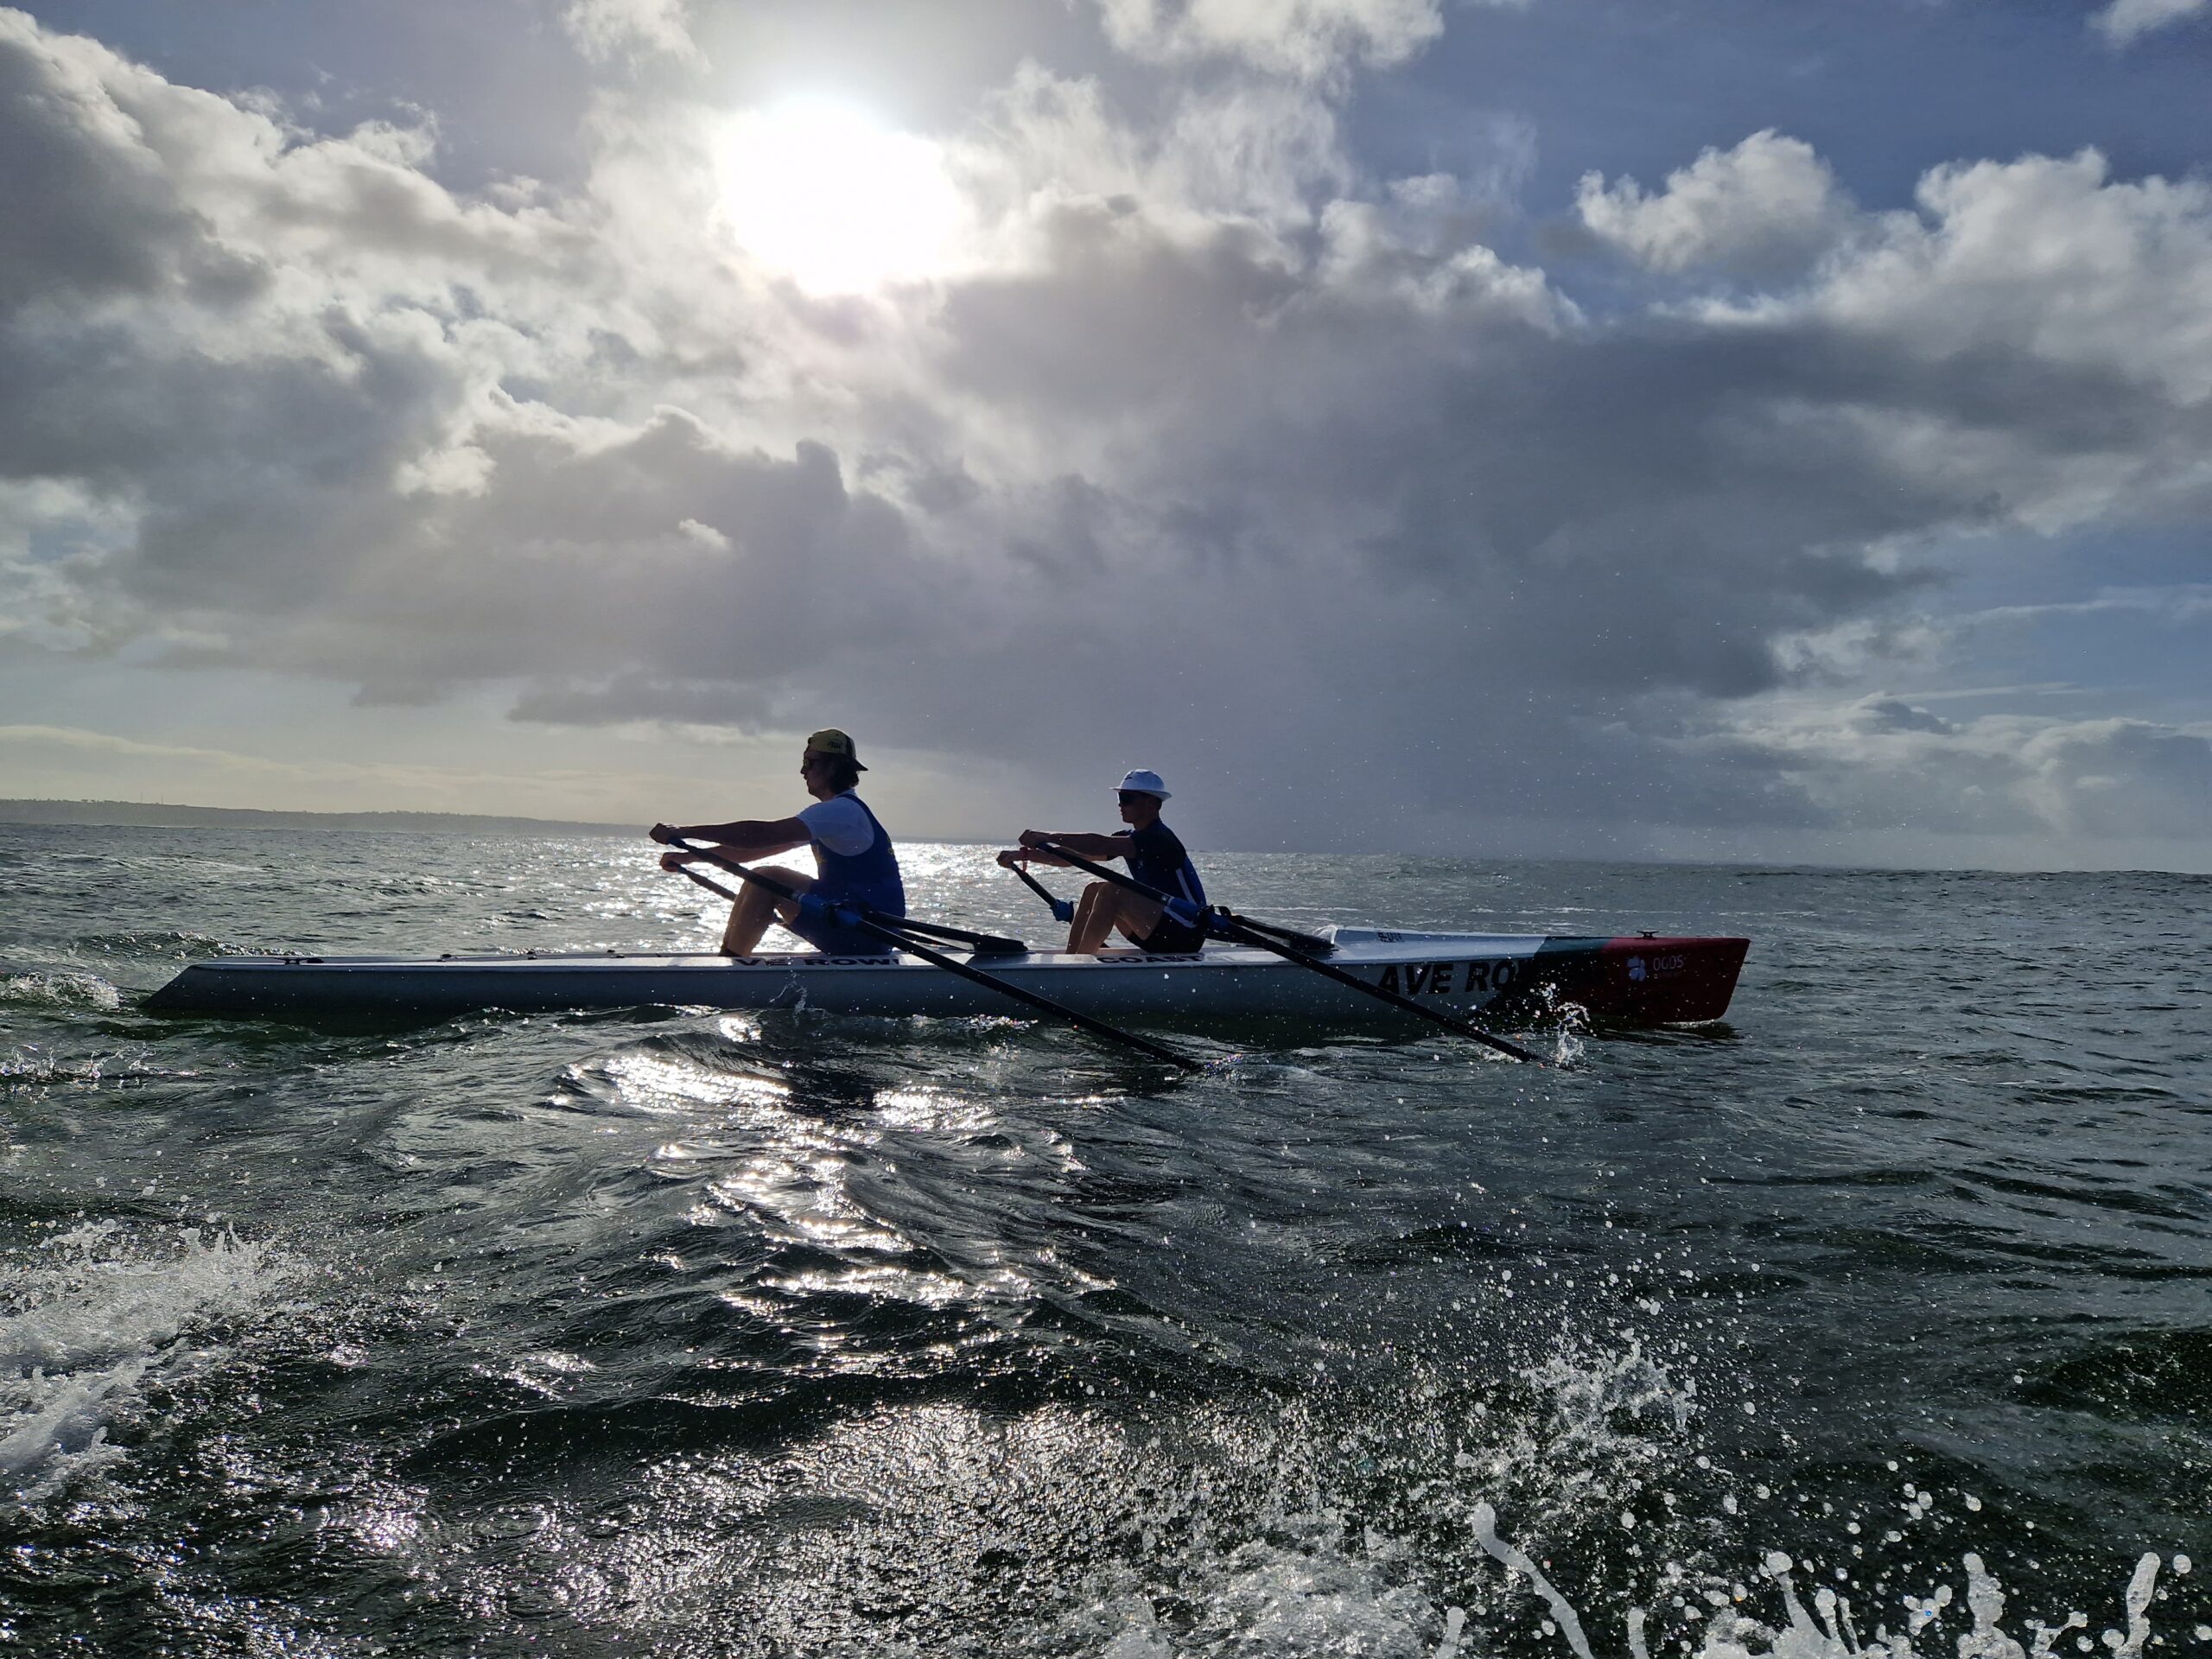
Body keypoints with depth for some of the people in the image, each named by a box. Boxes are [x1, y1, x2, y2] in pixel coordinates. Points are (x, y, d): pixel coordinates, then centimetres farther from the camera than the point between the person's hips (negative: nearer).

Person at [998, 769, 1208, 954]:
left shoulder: (1159, 838, -17)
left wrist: (1049, 837, -29)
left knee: (1111, 892, -24)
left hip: (1187, 934, -9)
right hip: (1160, 931, 9)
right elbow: (1075, 856, 6)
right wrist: (1027, 855, -4)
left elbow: (1100, 846, -30)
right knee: (1093, 891, 4)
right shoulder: (1131, 838, 11)